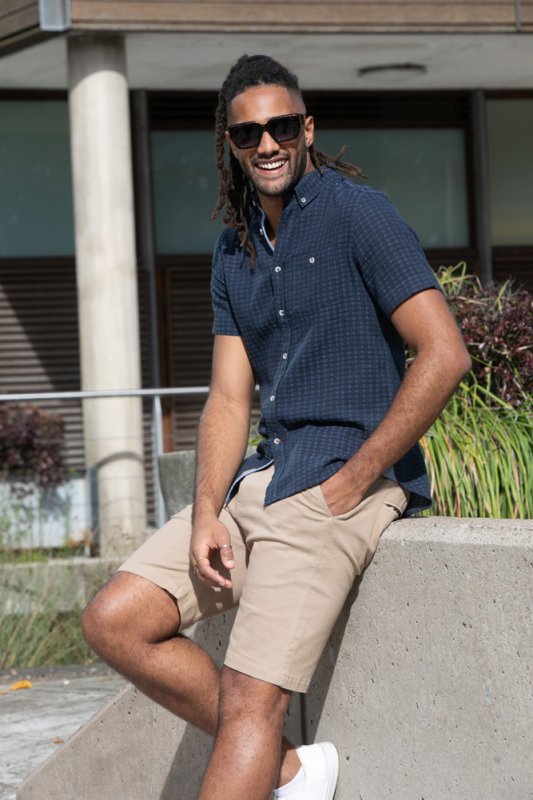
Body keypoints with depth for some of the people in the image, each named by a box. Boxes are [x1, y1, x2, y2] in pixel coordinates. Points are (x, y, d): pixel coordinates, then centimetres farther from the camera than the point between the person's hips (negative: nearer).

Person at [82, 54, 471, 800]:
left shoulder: (356, 214, -8)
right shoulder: (235, 251, 14)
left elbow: (444, 354, -17)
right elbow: (230, 397, 9)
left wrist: (354, 481, -15)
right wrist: (205, 514, -7)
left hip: (344, 481, -8)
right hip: (261, 477, 8)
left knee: (248, 699, -15)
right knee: (114, 620, -1)